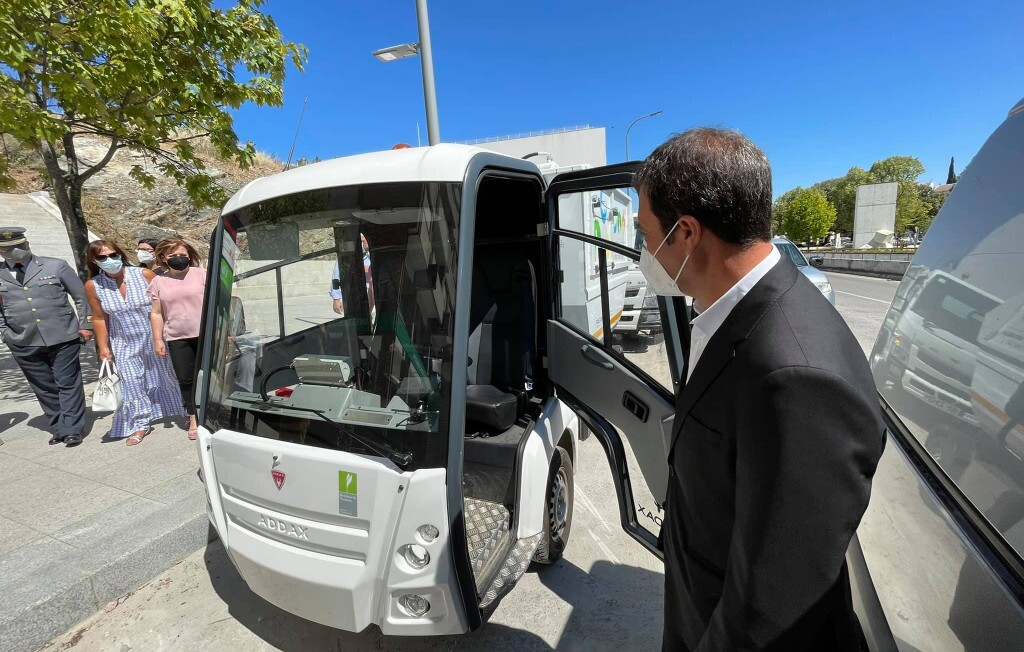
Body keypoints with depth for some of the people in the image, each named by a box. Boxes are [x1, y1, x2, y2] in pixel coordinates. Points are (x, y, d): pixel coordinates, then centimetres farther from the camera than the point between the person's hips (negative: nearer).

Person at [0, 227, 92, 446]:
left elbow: (81, 296, 4)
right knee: (44, 388, 9)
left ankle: (72, 430, 8)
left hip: (62, 337, -2)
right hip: (24, 344, 3)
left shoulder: (56, 266, 1)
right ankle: (59, 429, 21)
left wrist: (85, 324, 0)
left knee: (68, 384, 1)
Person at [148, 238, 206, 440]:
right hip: (177, 339, 2)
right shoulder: (158, 282, 7)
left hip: (205, 335, -2)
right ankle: (193, 418, 17)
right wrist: (158, 339, 3)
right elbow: (156, 313, 8)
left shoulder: (201, 274, 1)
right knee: (185, 380, 6)